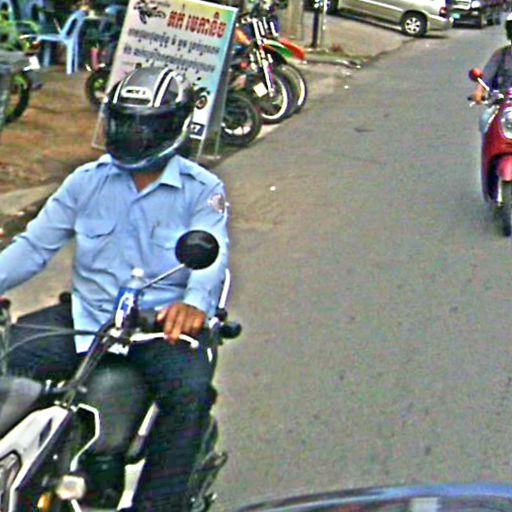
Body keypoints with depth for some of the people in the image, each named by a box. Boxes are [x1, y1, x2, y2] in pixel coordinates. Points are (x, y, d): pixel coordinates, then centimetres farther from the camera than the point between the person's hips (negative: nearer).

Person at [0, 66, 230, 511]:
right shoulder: (87, 180, 10)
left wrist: (195, 303, -39)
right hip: (84, 318, 4)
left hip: (162, 323, -3)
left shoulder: (202, 189, 1)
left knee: (190, 392, -32)